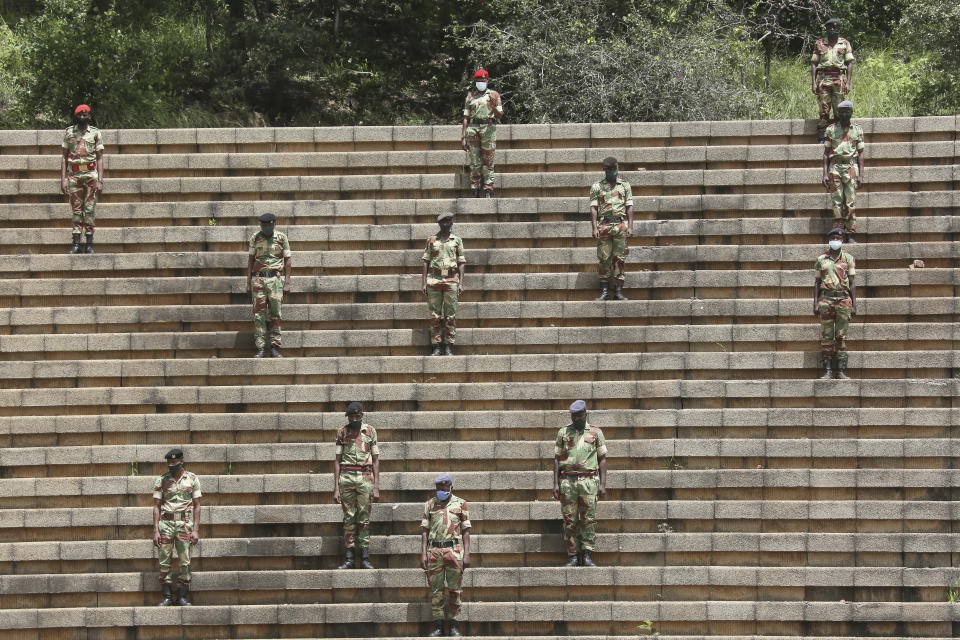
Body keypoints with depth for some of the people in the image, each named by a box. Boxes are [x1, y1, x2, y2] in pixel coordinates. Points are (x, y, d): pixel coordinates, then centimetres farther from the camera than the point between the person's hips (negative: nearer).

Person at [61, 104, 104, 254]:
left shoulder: (95, 133, 4)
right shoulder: (69, 132, 8)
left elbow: (100, 158, 3)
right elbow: (64, 156, 10)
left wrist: (100, 180, -5)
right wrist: (63, 178, 2)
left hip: (91, 174, -1)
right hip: (74, 174, 1)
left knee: (90, 209, -2)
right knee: (76, 209, 1)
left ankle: (89, 244, 1)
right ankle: (76, 244, 1)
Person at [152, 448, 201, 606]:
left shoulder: (192, 479, 5)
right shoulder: (161, 481, 7)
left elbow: (197, 506, 6)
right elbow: (157, 506, 7)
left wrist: (196, 530, -3)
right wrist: (156, 531, -2)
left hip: (185, 524, -1)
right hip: (166, 523, 1)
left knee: (185, 563, -3)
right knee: (164, 562, -2)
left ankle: (182, 597, 3)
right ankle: (167, 597, 3)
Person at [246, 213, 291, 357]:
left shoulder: (281, 238, 3)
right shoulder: (255, 238, 7)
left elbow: (287, 260, 5)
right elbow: (251, 260, 10)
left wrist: (287, 283, -2)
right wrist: (248, 282, 4)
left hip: (274, 279, -1)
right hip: (258, 279, 1)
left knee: (275, 314, -2)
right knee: (259, 314, -3)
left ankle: (275, 348, 1)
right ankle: (260, 348, -2)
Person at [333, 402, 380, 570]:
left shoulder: (370, 431, 5)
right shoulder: (342, 432, 6)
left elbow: (376, 460, 5)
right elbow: (337, 460, 7)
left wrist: (376, 487, -2)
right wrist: (336, 488, 1)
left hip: (365, 476, -1)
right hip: (346, 477, 1)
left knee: (364, 520, -1)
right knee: (349, 519, 1)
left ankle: (365, 559, 1)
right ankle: (349, 559, 2)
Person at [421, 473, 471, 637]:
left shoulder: (461, 504, 8)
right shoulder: (430, 505, 12)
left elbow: (466, 531, 6)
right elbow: (424, 530, 10)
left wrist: (467, 554, -2)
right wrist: (423, 554, 1)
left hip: (454, 550, -1)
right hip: (434, 551, 1)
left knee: (455, 590, -1)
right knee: (436, 590, 1)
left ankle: (454, 626, 3)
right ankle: (438, 627, 4)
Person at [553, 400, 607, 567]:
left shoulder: (596, 432, 7)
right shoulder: (563, 432, 9)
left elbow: (602, 459, 7)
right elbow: (557, 459, 10)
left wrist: (603, 484, -1)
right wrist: (556, 484, 2)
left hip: (588, 481, -1)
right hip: (567, 480, 1)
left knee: (589, 520, -6)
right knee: (570, 520, -1)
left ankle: (587, 555, -4)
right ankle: (573, 556, 3)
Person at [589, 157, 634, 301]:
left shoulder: (624, 185, 13)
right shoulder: (597, 187, 10)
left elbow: (629, 207, 9)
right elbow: (593, 208, 5)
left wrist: (630, 226, -1)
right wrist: (594, 228, -6)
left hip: (621, 225, 0)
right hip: (604, 226, 0)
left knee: (619, 259, -1)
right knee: (604, 259, -2)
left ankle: (618, 291, 0)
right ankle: (604, 292, 0)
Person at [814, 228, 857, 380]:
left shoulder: (848, 259, 8)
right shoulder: (822, 259, 11)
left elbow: (852, 283, 7)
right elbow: (816, 283, 11)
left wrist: (854, 305, 1)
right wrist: (815, 303, 2)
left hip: (843, 299, -1)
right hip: (825, 298, 1)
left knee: (841, 336, -2)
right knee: (826, 336, -2)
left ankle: (841, 370, 0)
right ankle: (827, 371, 0)